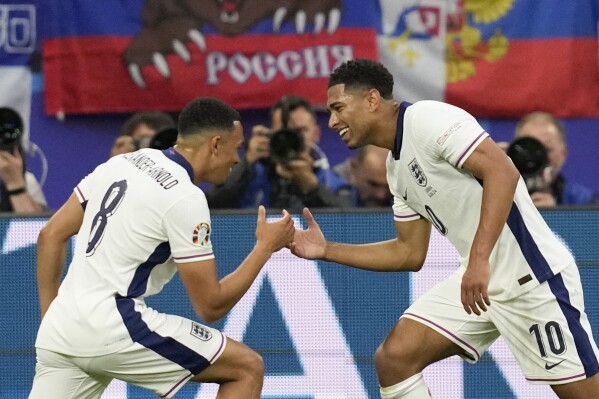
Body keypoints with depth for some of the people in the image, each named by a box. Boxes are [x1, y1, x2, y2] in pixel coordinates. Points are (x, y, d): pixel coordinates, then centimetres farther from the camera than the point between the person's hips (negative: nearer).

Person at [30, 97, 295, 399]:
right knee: (247, 369, 1)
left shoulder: (122, 162, 13)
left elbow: (51, 235, 17)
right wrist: (265, 247, 2)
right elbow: (211, 306, -8)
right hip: (113, 329, -8)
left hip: (58, 328, 8)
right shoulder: (186, 198, -10)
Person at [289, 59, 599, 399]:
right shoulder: (398, 167, 14)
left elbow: (503, 172, -25)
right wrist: (327, 251, 13)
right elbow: (410, 253, 20)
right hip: (480, 278, 9)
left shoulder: (427, 118, -14)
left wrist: (479, 259, -32)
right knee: (394, 358, -1)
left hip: (531, 272, -9)